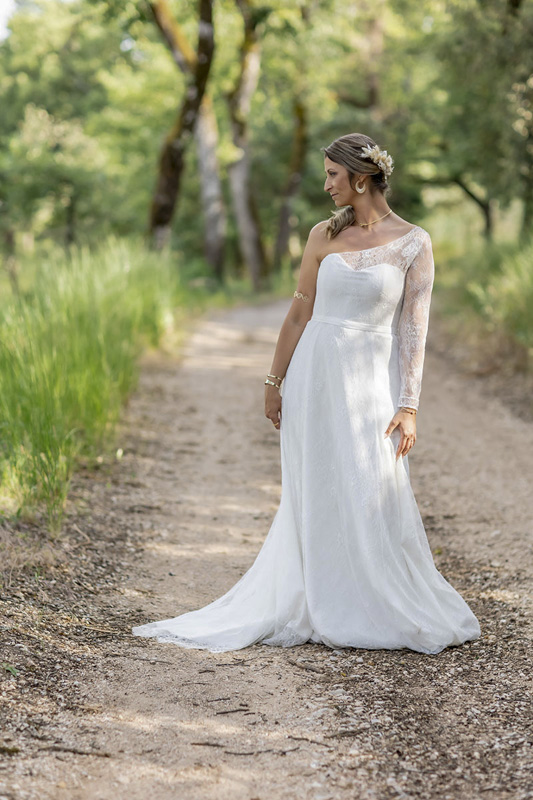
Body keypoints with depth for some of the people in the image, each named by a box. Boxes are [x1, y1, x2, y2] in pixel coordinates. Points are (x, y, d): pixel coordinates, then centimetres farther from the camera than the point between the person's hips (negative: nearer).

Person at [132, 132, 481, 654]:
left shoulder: (413, 243, -1)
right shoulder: (324, 236, 6)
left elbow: (413, 328, -4)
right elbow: (300, 314, 10)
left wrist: (408, 405, -9)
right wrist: (274, 382, 8)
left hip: (372, 380, -2)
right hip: (314, 376, 2)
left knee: (374, 499, -5)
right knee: (314, 501, 5)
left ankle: (388, 612, 11)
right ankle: (315, 611, 16)